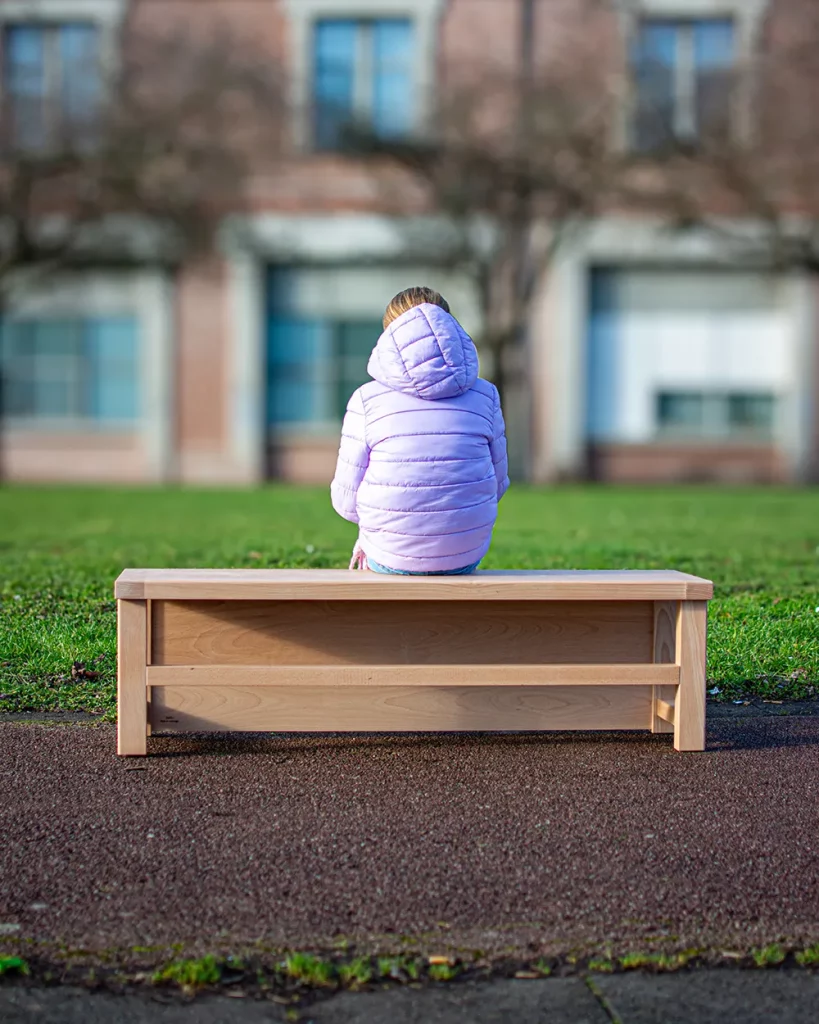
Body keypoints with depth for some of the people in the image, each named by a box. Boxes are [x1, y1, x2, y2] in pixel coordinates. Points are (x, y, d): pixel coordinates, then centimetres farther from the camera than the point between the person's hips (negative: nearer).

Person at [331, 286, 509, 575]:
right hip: (467, 556, 2)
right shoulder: (485, 395, -1)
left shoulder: (366, 399, -8)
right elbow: (497, 484, 6)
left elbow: (346, 500, -5)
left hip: (392, 557, -2)